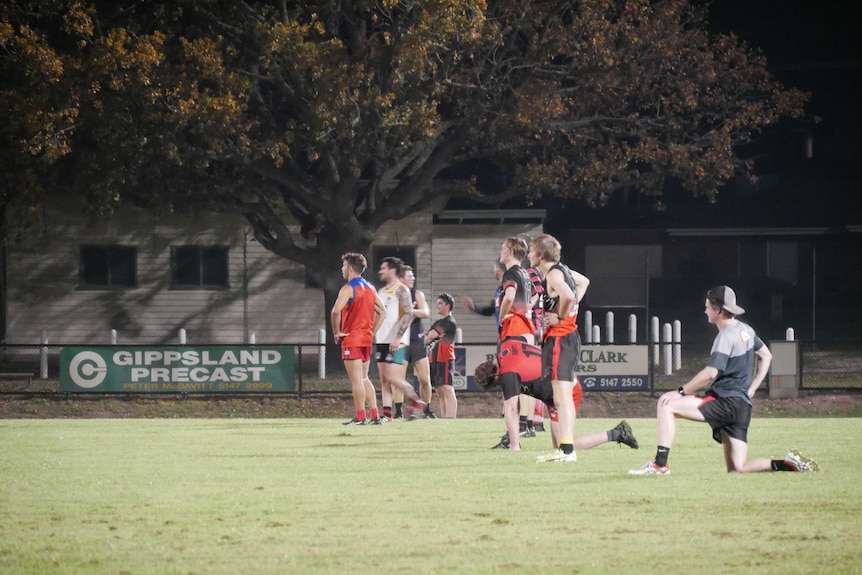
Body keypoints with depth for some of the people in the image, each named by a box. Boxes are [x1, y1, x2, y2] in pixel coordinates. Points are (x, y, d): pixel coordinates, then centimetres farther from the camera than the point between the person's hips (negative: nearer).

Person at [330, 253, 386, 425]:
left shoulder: (348, 288, -12)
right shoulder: (370, 288, 12)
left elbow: (336, 311, -26)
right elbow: (381, 311, 18)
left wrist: (336, 333, -14)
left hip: (352, 339, -8)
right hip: (367, 339, 8)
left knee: (356, 380, -6)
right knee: (364, 379, 15)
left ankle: (360, 417, -6)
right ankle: (375, 415, 10)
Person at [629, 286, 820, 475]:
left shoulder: (726, 337, -13)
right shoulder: (745, 330, 15)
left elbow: (710, 374, -22)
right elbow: (766, 356, 27)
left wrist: (681, 392, -14)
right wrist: (751, 390, 20)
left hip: (727, 402, -9)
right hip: (742, 406, 9)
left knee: (667, 404, -12)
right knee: (737, 469, 11)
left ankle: (660, 464, -18)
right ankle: (789, 463, 2)